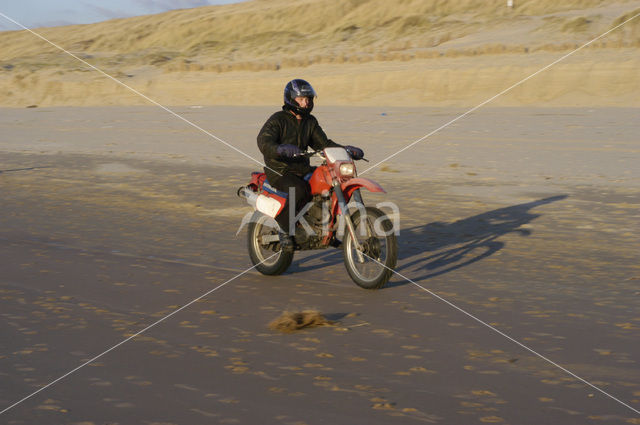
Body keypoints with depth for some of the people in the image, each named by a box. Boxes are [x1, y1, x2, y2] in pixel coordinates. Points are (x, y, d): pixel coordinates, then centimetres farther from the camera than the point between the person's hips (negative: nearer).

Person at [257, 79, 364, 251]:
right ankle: (285, 230, -17)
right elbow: (264, 142, -21)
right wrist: (281, 149, -43)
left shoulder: (310, 122, 14)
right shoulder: (277, 119, -7)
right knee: (299, 191, -36)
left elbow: (323, 143, 15)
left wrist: (346, 149, -2)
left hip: (303, 169, 7)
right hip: (279, 170, -7)